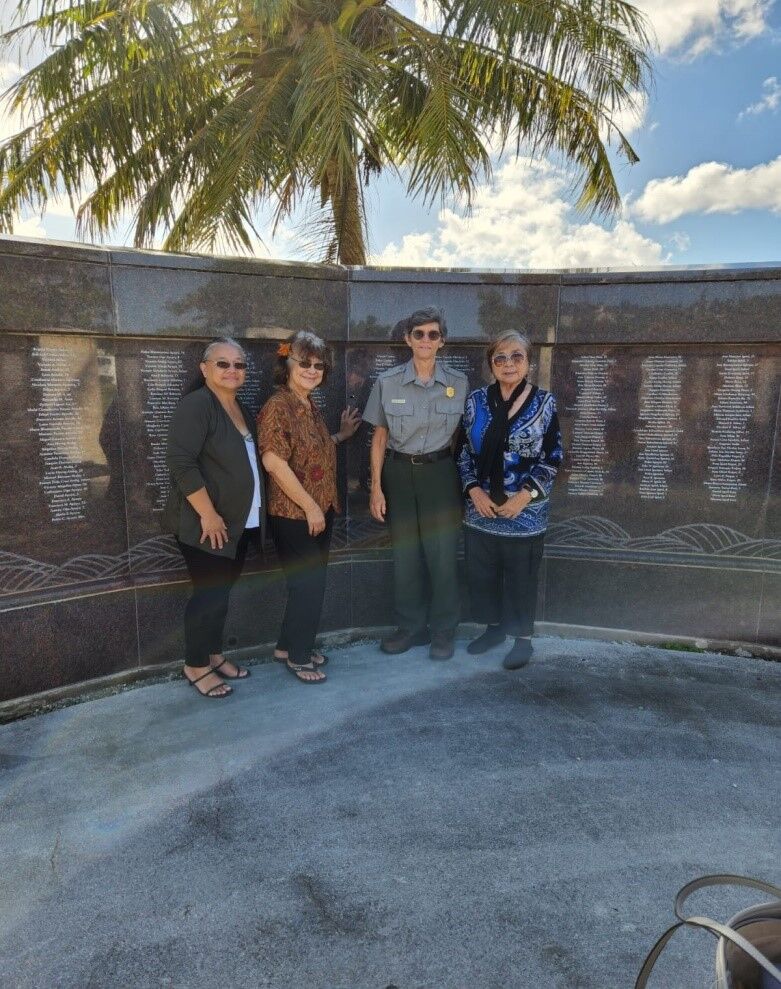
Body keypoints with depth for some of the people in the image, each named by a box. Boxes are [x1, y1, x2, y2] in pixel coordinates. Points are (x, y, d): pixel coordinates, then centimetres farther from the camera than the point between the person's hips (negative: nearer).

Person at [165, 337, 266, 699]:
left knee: (221, 591, 16)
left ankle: (214, 654, 31)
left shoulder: (241, 410, 13)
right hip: (206, 525, -8)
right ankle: (195, 666, 16)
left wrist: (253, 513, 15)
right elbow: (182, 464, -23)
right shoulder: (196, 406, -14)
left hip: (238, 523, 8)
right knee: (210, 594, -1)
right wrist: (208, 515, -23)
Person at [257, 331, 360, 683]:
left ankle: (290, 645, 32)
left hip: (319, 511, 9)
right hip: (293, 515, -8)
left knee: (313, 582, 16)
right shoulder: (278, 406, -15)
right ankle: (297, 655, 19)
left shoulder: (311, 407, 11)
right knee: (309, 583, 0)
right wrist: (310, 506, -21)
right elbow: (274, 461, -23)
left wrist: (342, 434, 15)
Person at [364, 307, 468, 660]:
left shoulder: (458, 383, -1)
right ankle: (411, 627, 25)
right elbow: (380, 437, 3)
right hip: (399, 474, 1)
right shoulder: (387, 382, -1)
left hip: (440, 474, -1)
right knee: (405, 554, 9)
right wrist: (376, 487, -1)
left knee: (442, 554, 2)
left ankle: (442, 632, 20)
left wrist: (467, 482, 2)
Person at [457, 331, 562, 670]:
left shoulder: (544, 403, -4)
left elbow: (552, 458, -3)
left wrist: (525, 495, -14)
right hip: (481, 507, 3)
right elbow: (464, 451, 5)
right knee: (480, 573, 13)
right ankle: (494, 627, 34)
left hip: (525, 510, -3)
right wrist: (474, 490, -9)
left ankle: (523, 638, 26)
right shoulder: (476, 400, 2)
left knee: (521, 577, 8)